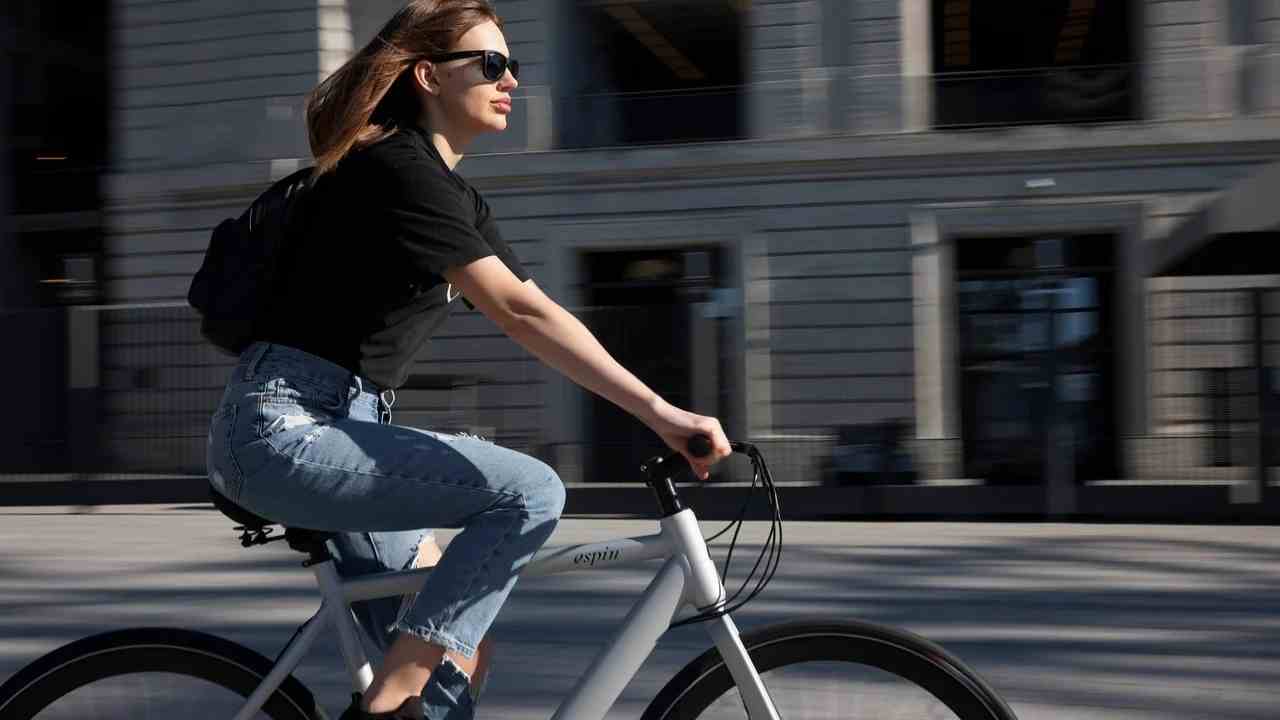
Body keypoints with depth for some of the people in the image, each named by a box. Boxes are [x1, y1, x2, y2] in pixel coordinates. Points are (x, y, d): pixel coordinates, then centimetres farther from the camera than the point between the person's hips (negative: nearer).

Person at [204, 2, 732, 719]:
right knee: (530, 492, -21)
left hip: (346, 424, 10)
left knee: (457, 658, 11)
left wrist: (656, 415, -3)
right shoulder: (397, 168, -16)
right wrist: (660, 411, -29)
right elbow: (522, 313, -26)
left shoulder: (461, 199, 15)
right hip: (284, 430, -10)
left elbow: (537, 317, 9)